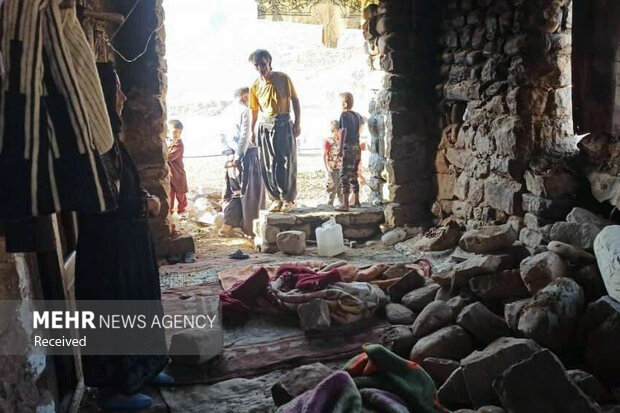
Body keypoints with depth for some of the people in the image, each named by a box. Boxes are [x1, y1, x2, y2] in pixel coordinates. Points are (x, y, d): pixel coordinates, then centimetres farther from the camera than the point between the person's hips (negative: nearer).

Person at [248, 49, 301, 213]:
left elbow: (295, 100, 1)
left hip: (284, 124, -2)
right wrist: (252, 131, 8)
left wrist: (297, 123, -4)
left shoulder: (283, 78, -4)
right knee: (268, 165, 3)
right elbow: (254, 110, 10)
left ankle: (288, 199, 6)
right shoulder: (255, 86, 2)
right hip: (265, 126, 3)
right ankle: (276, 198, 13)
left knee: (286, 163, -3)